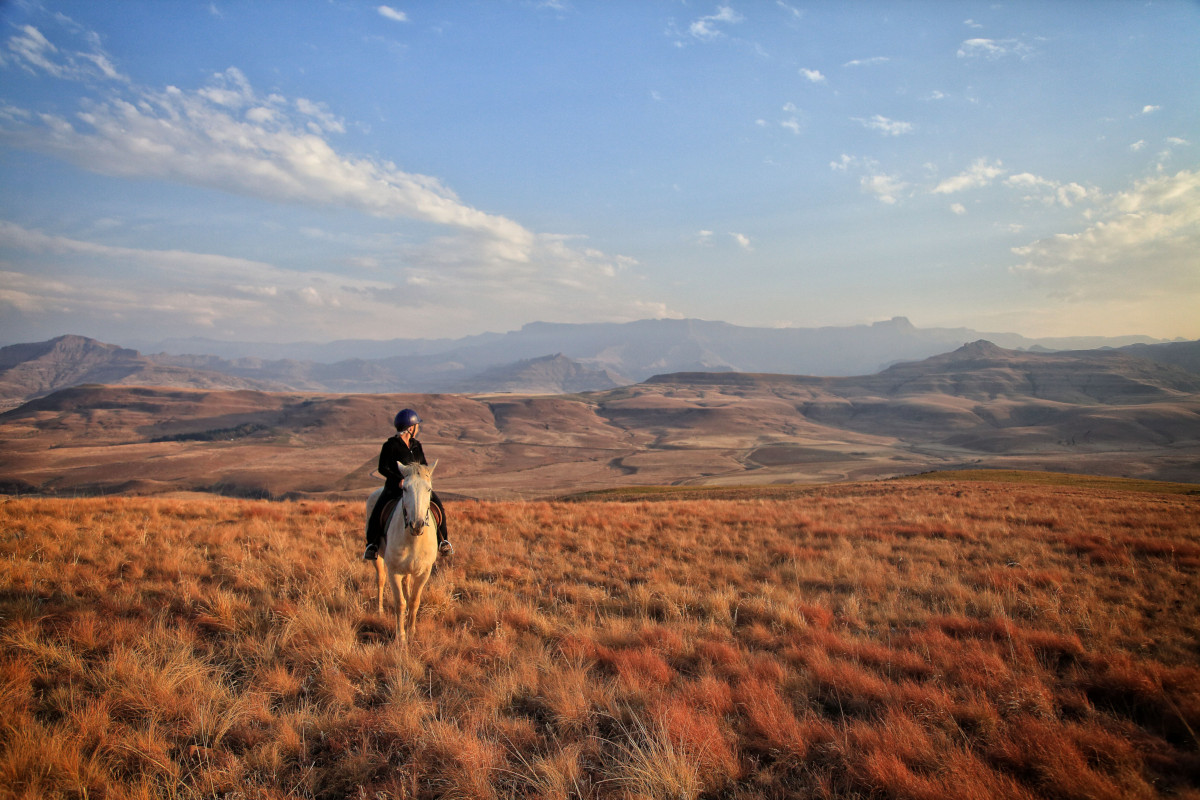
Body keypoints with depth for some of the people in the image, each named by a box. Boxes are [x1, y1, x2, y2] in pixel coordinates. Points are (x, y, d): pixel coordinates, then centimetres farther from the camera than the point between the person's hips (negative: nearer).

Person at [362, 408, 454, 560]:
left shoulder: (416, 445, 10)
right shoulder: (390, 445, -8)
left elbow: (424, 465, 16)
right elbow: (382, 468, -12)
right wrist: (399, 479, -25)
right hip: (395, 487, -4)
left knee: (439, 506, -11)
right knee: (377, 512, -23)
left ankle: (443, 541, 6)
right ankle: (372, 545, -3)